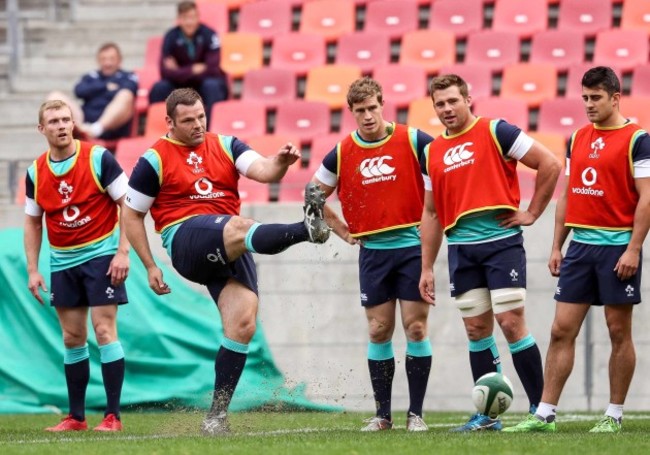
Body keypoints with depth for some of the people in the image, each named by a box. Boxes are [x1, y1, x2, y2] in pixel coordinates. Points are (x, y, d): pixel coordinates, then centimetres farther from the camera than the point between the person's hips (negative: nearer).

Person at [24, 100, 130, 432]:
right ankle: (76, 416, 15)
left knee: (104, 331, -10)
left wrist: (123, 252, -15)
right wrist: (33, 270, 6)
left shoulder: (98, 158, -10)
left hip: (101, 255, -5)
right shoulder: (36, 172, 3)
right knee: (72, 338, 8)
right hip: (62, 263, 5)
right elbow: (32, 222, 12)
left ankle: (112, 416, -7)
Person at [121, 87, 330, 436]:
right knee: (239, 227, -36)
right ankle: (306, 229, -61)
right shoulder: (155, 160, 5)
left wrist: (280, 162, -26)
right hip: (186, 241, -4)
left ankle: (217, 413, -4)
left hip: (230, 252, 4)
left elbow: (262, 171, -2)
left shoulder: (225, 146, 15)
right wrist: (150, 266, 4)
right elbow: (132, 215, 9)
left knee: (243, 325, -10)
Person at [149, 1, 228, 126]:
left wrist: (181, 72, -19)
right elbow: (166, 72, -16)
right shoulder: (171, 37, -10)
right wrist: (192, 70, -27)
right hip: (182, 85, 2)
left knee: (212, 86, -36)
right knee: (159, 88, -25)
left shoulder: (208, 35, -17)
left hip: (206, 81, -2)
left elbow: (212, 69, -21)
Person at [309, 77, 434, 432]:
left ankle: (416, 413, 1)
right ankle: (382, 413, 11)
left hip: (413, 247, -2)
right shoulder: (342, 154, 3)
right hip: (373, 252, 2)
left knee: (415, 328, -4)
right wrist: (340, 229, 8)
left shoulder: (413, 141, -6)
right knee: (379, 332, 4)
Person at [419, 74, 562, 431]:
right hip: (461, 250, 5)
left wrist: (532, 212, -4)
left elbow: (549, 164, -4)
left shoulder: (495, 132, -3)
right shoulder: (432, 153, 13)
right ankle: (487, 415, 11)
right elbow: (431, 214, 19)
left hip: (501, 241, -5)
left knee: (511, 323, -10)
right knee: (476, 330, 6)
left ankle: (540, 408, -2)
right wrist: (426, 268, 15)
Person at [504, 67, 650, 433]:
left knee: (619, 333, 2)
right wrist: (557, 246, 12)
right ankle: (545, 414, 2)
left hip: (617, 246, -6)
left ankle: (614, 415, 9)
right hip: (580, 245, 6)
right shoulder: (578, 139, 12)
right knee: (562, 331, 1)